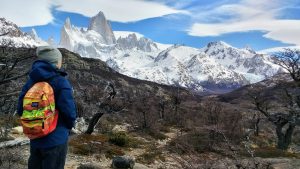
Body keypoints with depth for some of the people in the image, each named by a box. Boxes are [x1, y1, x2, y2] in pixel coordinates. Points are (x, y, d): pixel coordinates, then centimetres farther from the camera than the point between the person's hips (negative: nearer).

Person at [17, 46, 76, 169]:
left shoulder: (30, 82, -2)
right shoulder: (60, 82, -18)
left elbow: (21, 110, 1)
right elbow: (69, 112, -18)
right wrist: (67, 128, 3)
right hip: (56, 139, -5)